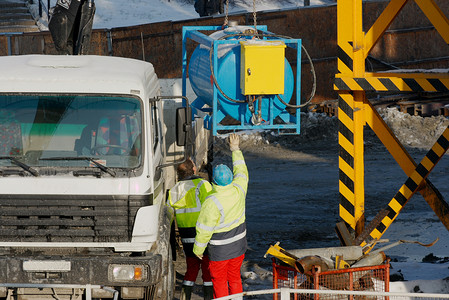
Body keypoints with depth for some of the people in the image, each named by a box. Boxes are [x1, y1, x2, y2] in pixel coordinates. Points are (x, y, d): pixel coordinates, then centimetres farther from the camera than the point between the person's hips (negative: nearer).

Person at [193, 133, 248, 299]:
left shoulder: (212, 203, -28)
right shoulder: (238, 190, -13)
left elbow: (204, 230, -19)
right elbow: (241, 171, 9)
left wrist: (198, 249, -4)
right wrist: (236, 150, 21)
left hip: (220, 249, -6)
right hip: (239, 245, 6)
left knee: (219, 281, 8)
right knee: (235, 278, 19)